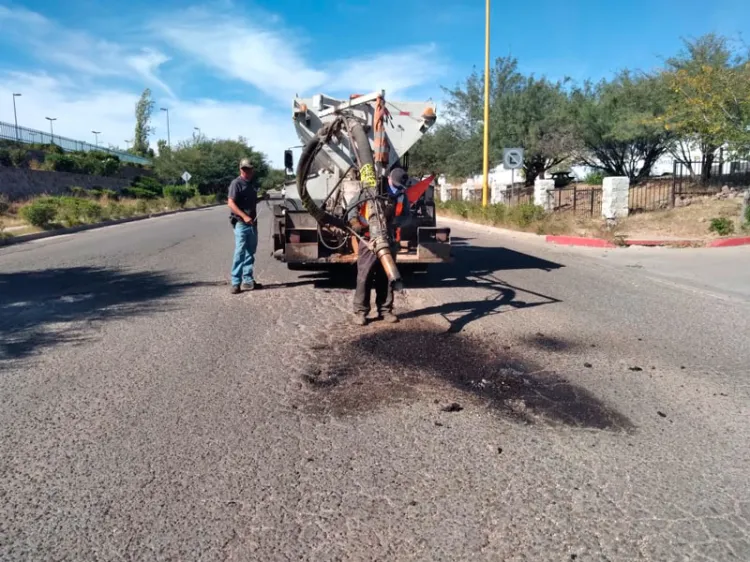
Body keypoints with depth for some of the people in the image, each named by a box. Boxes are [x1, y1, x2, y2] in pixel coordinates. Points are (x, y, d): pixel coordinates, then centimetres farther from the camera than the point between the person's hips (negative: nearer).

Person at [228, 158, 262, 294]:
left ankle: (248, 280, 20)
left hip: (252, 222, 8)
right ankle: (236, 282, -6)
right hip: (241, 223, -8)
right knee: (240, 252, -9)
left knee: (250, 252, 12)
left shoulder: (254, 183, 13)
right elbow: (231, 203, -17)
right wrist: (244, 216, -25)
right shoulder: (236, 183, -9)